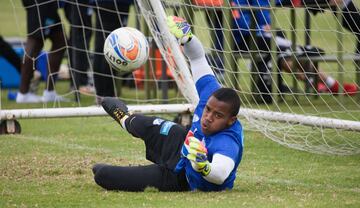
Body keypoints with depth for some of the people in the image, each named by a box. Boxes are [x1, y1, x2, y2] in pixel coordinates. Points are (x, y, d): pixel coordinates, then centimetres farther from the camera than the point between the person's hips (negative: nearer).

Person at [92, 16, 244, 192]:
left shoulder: (227, 143, -43)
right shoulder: (211, 94, -23)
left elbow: (220, 176, -61)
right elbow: (197, 58, -12)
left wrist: (203, 166, -80)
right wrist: (186, 36, -29)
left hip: (180, 179, -6)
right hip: (183, 147, 6)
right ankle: (126, 120, 69)